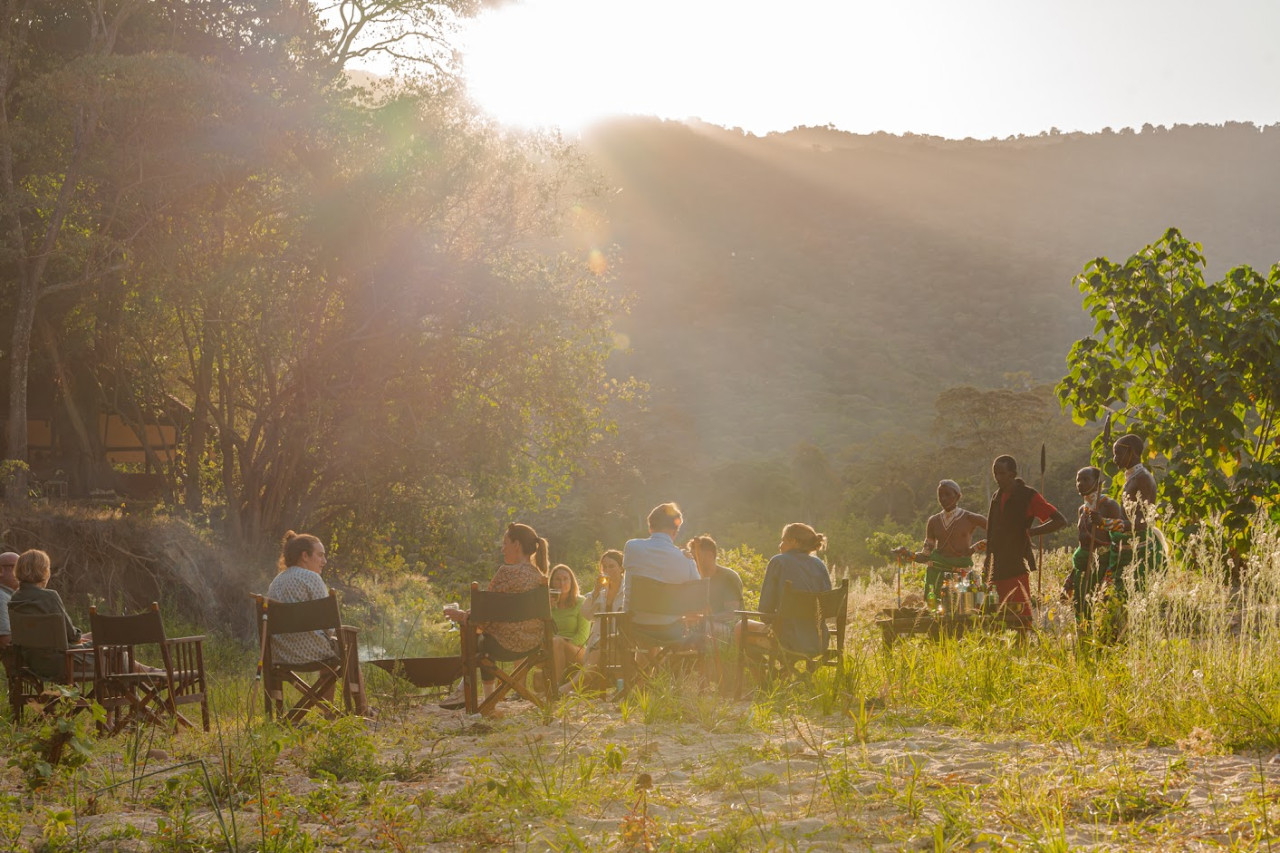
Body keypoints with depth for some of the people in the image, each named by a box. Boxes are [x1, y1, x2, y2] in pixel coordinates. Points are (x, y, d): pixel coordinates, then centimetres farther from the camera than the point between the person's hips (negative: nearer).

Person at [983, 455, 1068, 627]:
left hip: (1018, 566, -7)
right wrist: (987, 562, 21)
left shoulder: (1028, 496, -4)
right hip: (998, 566, 7)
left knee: (1020, 613, -13)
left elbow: (1060, 521, -7)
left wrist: (1032, 532, -13)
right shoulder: (996, 497, 17)